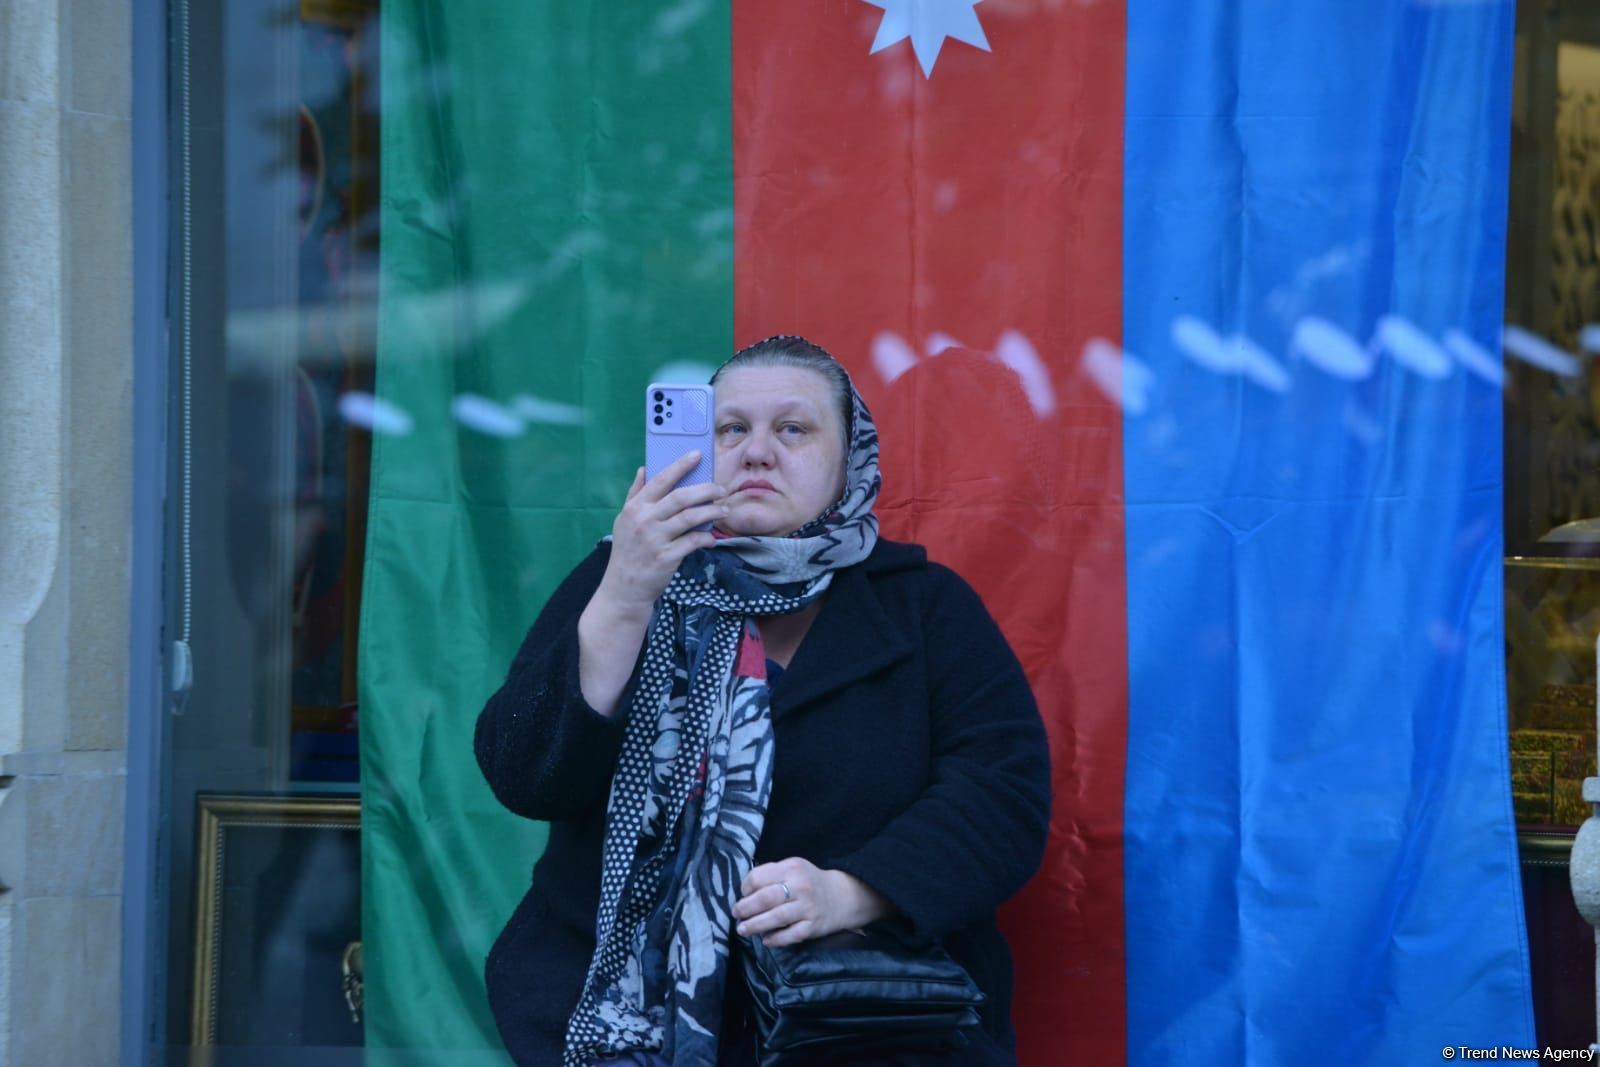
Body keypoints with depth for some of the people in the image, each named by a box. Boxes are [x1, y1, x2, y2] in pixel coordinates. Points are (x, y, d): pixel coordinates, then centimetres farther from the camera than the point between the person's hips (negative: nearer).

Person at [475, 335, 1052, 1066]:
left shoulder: (924, 605, 8)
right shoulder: (621, 578, 9)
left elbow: (1007, 790, -3)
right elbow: (524, 777, -4)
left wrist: (849, 893, -19)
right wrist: (623, 602, -17)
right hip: (617, 991, 0)